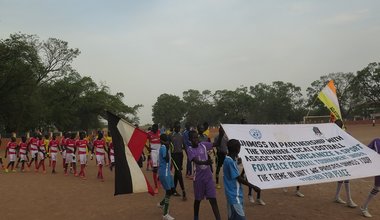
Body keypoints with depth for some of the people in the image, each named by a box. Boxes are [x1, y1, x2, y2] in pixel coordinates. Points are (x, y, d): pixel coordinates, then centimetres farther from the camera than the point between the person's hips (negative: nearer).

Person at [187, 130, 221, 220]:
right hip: (198, 178, -2)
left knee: (213, 199, -1)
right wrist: (205, 162, -47)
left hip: (208, 176, 2)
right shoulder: (190, 150, -11)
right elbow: (196, 161, -27)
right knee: (197, 200, 15)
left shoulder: (203, 145, -1)